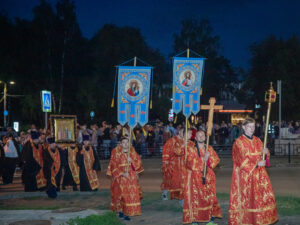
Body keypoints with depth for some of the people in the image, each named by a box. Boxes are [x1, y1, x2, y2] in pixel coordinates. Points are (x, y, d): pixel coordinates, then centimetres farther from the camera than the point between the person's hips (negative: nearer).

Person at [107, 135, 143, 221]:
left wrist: (132, 161, -17)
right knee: (120, 193, -5)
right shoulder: (116, 152, -5)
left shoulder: (132, 151, 5)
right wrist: (122, 173, -16)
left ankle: (127, 212, 5)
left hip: (131, 176, 3)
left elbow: (138, 162, 4)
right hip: (120, 176, -3)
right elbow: (114, 166, -7)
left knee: (131, 194, -2)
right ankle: (120, 210, 13)